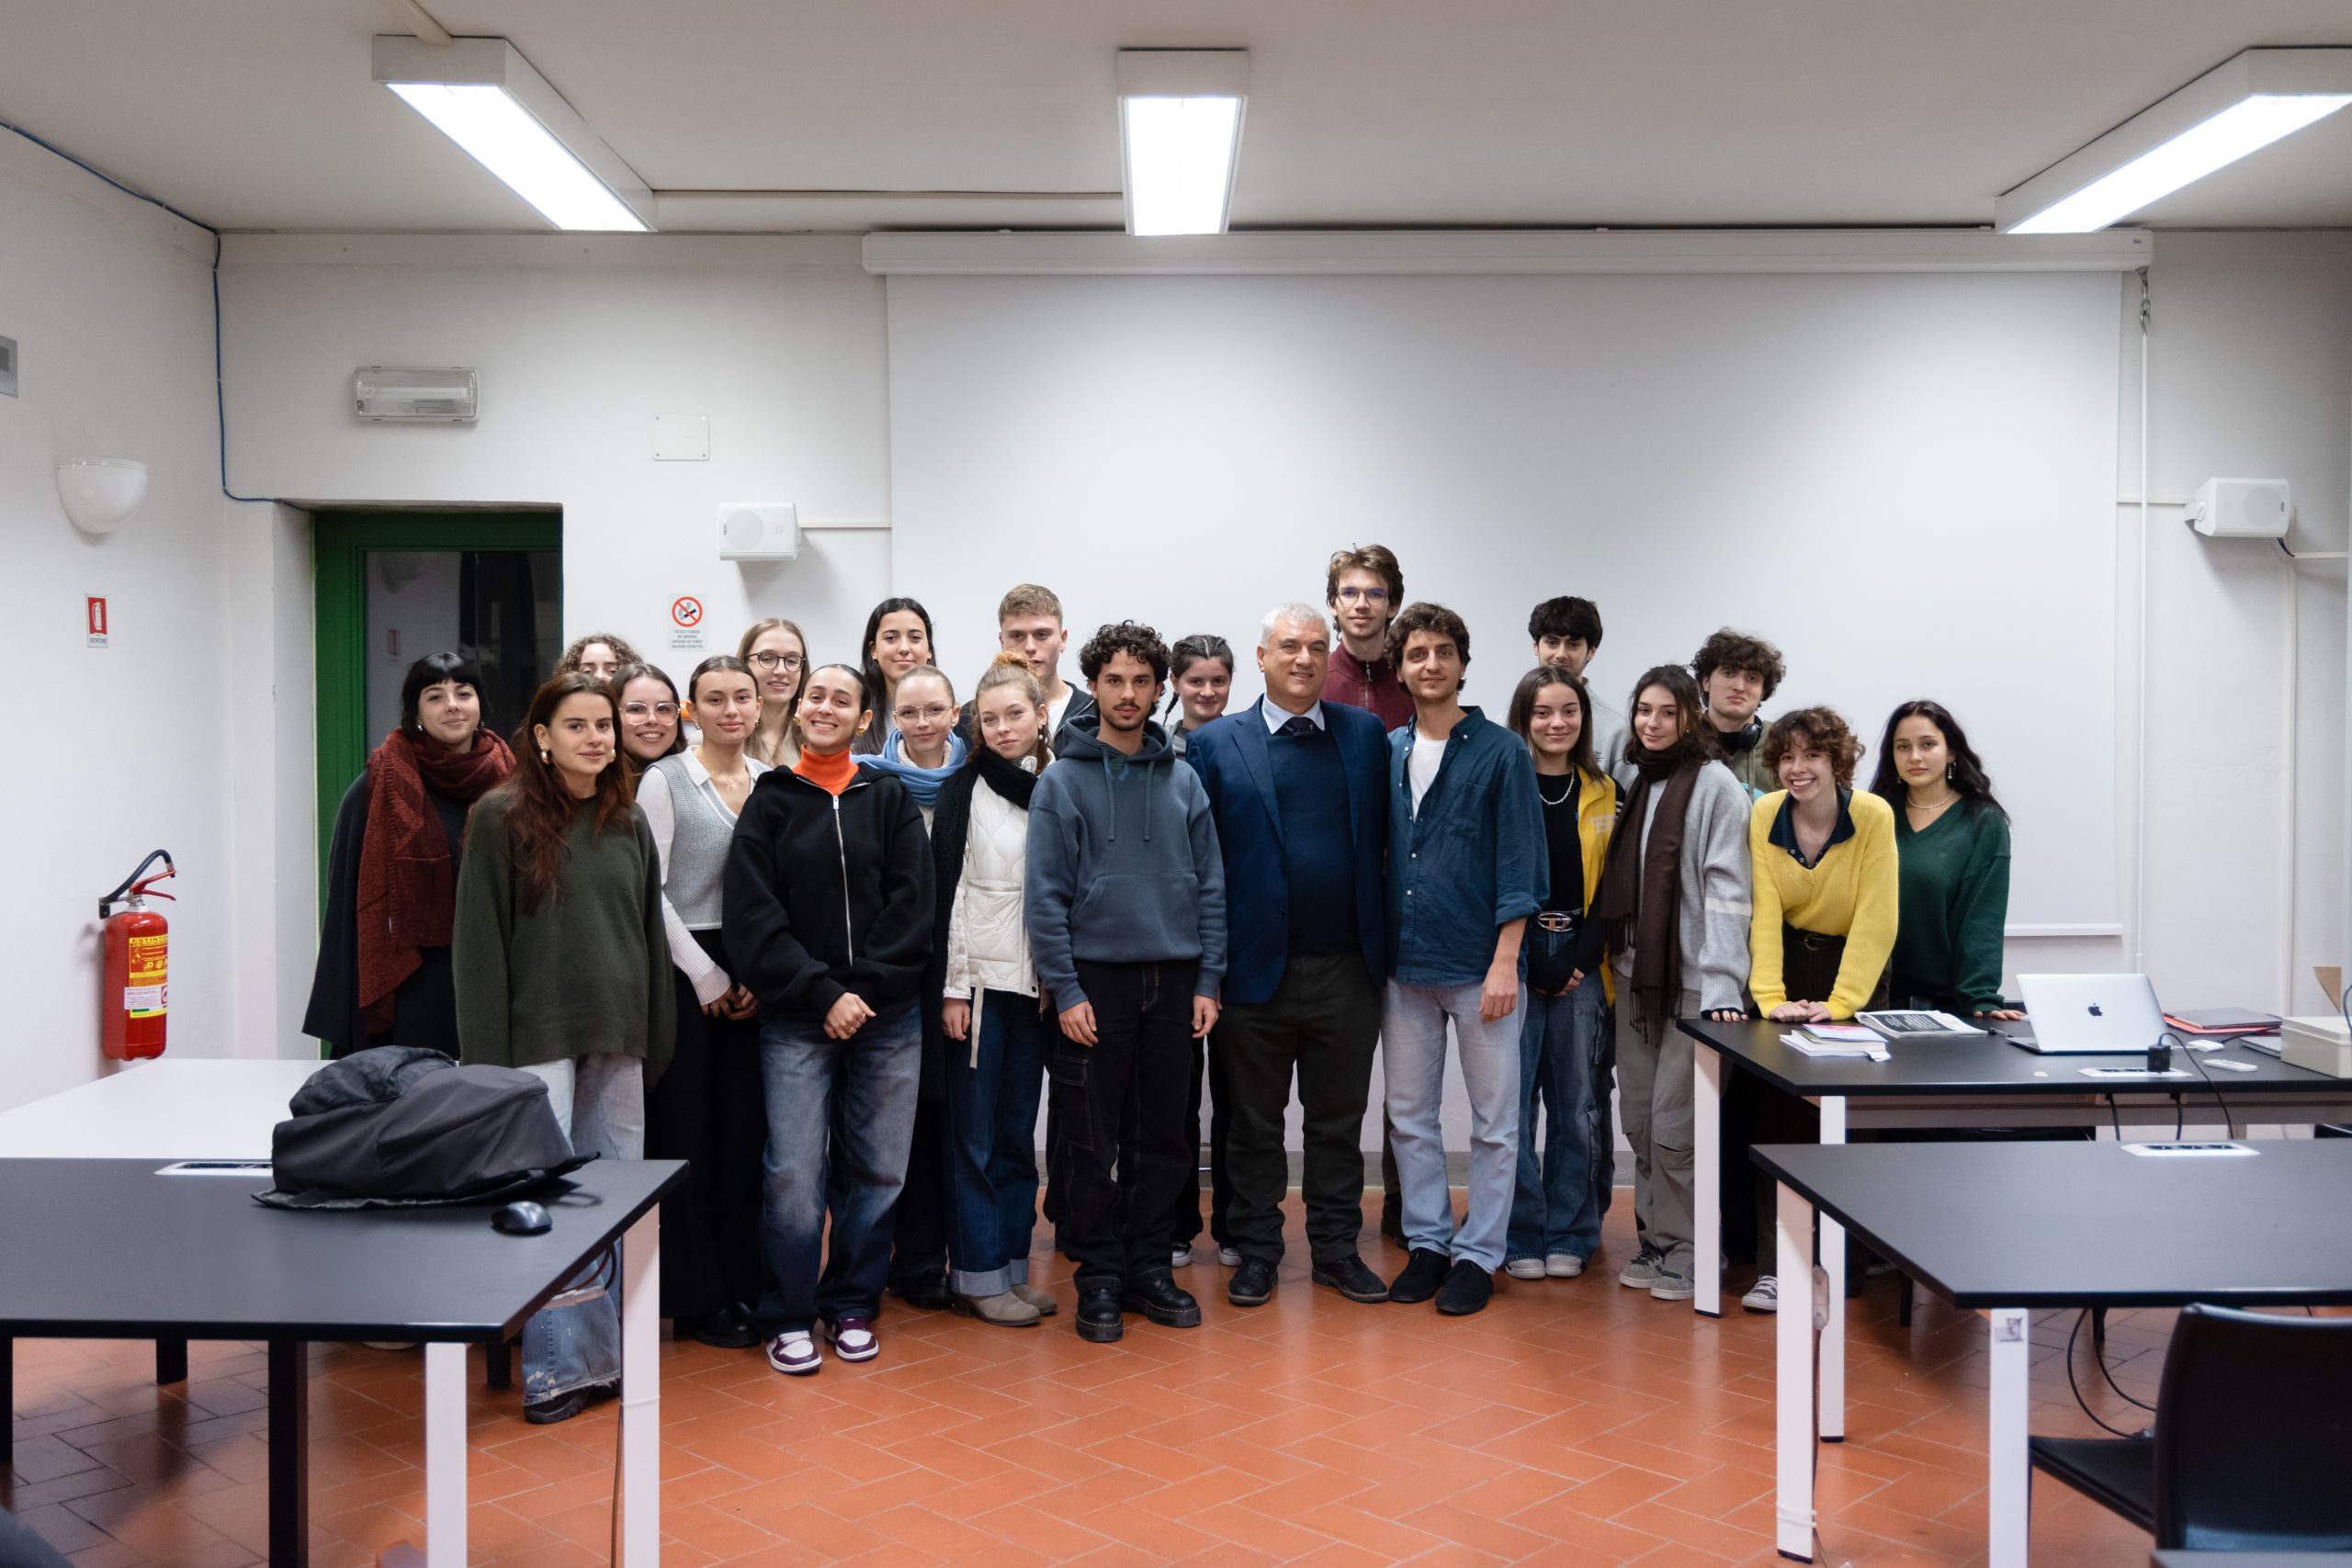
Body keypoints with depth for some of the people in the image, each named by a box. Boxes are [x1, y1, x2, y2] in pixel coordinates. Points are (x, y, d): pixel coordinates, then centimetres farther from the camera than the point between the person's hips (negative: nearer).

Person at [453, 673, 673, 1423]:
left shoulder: (629, 821, 10)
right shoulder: (501, 818, -3)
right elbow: (478, 943, -6)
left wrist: (656, 1040, 9)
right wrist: (487, 1054, -11)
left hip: (616, 1038, 5)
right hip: (540, 1037, -5)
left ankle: (610, 1354, 19)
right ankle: (556, 1366, 7)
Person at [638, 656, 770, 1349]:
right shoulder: (664, 780, -2)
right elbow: (650, 890, -7)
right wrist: (707, 975, -8)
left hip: (756, 977, 4)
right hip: (686, 971, -4)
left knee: (747, 1132, 5)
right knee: (688, 1134, 0)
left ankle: (745, 1284, 17)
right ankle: (698, 1298, 11)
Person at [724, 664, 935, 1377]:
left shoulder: (891, 800, 8)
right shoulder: (770, 802, 5)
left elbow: (912, 904, 1)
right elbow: (752, 916, -3)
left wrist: (863, 989, -10)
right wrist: (822, 994, -11)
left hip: (887, 1018, 1)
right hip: (796, 1020, -1)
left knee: (875, 1171, 6)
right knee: (795, 1174, -4)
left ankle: (852, 1308, 22)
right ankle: (789, 1318, 12)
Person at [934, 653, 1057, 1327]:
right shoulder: (965, 789, -2)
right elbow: (947, 890, -6)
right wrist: (950, 986, -11)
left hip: (1038, 985, 4)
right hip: (980, 981, -4)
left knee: (1019, 1132, 11)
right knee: (975, 1136, 1)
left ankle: (1013, 1265, 20)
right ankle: (979, 1275, 10)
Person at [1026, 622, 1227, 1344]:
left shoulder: (1183, 782, 7)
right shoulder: (1063, 781, -3)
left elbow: (1210, 887, 8)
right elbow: (1045, 896, -6)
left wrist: (1208, 980, 1)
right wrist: (1065, 990, -12)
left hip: (1173, 980, 3)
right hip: (1096, 979, -3)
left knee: (1164, 1138, 10)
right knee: (1094, 1143, 4)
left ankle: (1149, 1266, 22)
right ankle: (1099, 1277, 15)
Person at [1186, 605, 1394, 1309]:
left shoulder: (1366, 735, 7)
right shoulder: (1215, 744, 1)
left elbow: (1385, 836, 7)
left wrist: (1381, 942, 1)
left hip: (1346, 968, 2)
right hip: (1255, 967, -1)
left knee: (1338, 1120, 11)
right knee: (1253, 1122, 9)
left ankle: (1337, 1249, 24)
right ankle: (1255, 1251, 22)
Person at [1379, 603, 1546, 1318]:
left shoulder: (1501, 752, -5)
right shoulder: (1386, 753, 7)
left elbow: (1519, 864, -8)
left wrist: (1504, 962, -14)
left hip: (1477, 965, -4)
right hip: (1405, 964, 4)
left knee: (1493, 1121, 5)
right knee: (1410, 1116, 12)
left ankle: (1477, 1256, 16)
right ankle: (1428, 1243, 24)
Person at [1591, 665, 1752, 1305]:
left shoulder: (1716, 786, -8)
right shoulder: (1636, 783, 15)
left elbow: (1727, 891, -15)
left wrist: (1723, 985, -22)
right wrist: (1615, 955, 10)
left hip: (1691, 982, -7)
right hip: (1633, 974, 7)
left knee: (1674, 1125, -5)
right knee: (1638, 1117, 10)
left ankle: (1686, 1251, 10)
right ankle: (1653, 1241, 22)